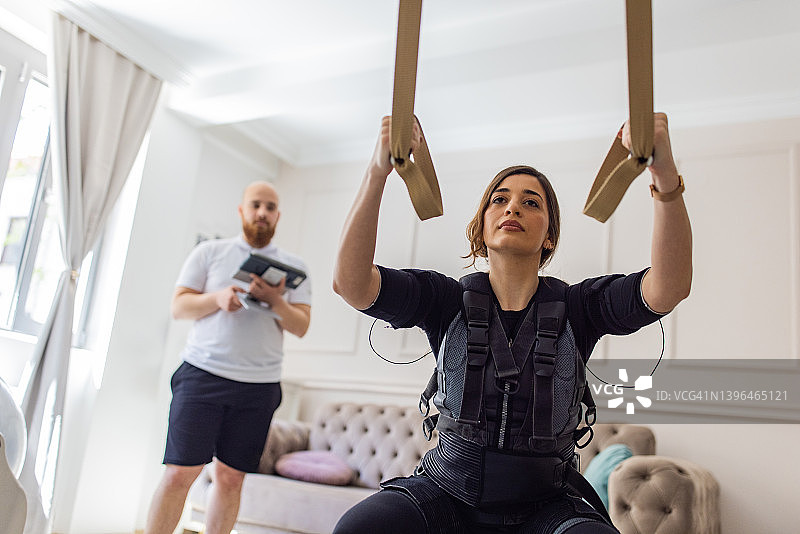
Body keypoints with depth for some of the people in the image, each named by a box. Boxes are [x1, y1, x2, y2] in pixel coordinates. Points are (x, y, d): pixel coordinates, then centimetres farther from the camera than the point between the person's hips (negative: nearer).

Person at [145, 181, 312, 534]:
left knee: (231, 477, 5)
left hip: (259, 385, 2)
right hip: (202, 373, -1)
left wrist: (274, 301, -13)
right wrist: (217, 298, -12)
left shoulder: (293, 267, 12)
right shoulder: (210, 252, 10)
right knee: (180, 472, -5)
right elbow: (179, 306, 6)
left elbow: (301, 327, 6)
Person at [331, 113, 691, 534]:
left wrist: (665, 175, -37)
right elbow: (350, 282, -20)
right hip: (446, 493, 0)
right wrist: (378, 171, -33)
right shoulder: (446, 300, -5)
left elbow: (670, 288, -22)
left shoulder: (576, 306, -4)